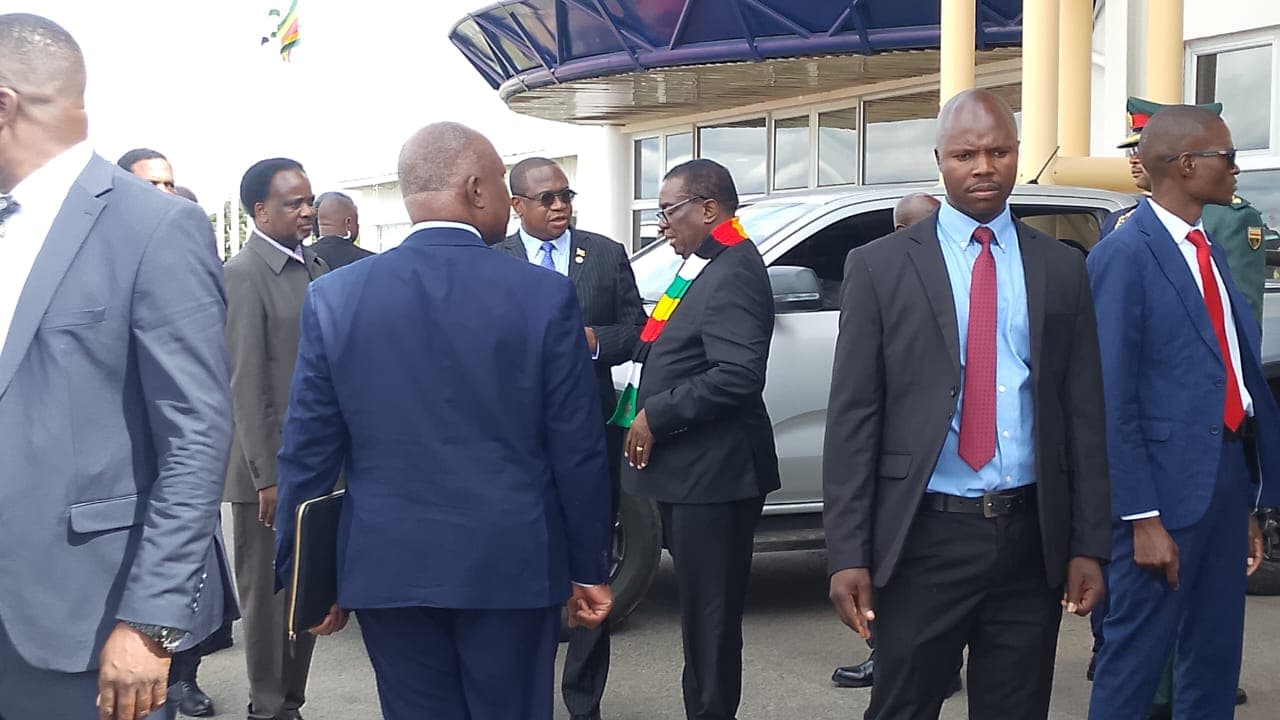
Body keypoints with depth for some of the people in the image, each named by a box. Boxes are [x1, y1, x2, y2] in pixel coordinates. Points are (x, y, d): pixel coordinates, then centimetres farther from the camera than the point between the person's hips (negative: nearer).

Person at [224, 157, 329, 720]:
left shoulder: (316, 268, 11)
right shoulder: (244, 274, -10)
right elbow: (247, 384, -13)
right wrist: (267, 477, -15)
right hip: (272, 467, -6)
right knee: (268, 595, 5)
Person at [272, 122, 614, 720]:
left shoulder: (334, 296, -2)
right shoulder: (545, 294, -7)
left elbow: (308, 452, 1)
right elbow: (578, 451, -4)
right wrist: (589, 570, 7)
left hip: (387, 567, 2)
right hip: (511, 564, -1)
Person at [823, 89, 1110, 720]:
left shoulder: (1062, 269, 7)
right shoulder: (879, 267, 0)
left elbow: (1084, 414, 7)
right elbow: (852, 418, -4)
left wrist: (1089, 545, 3)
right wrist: (847, 553, -9)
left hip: (1032, 540, 2)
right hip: (922, 537, -2)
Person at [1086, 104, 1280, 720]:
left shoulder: (1210, 252, 13)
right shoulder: (1123, 255, -12)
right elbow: (1112, 399, -15)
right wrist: (1143, 519, -18)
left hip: (1227, 469, 8)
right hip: (1169, 479, -8)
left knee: (1216, 658, 16)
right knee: (1137, 654, 2)